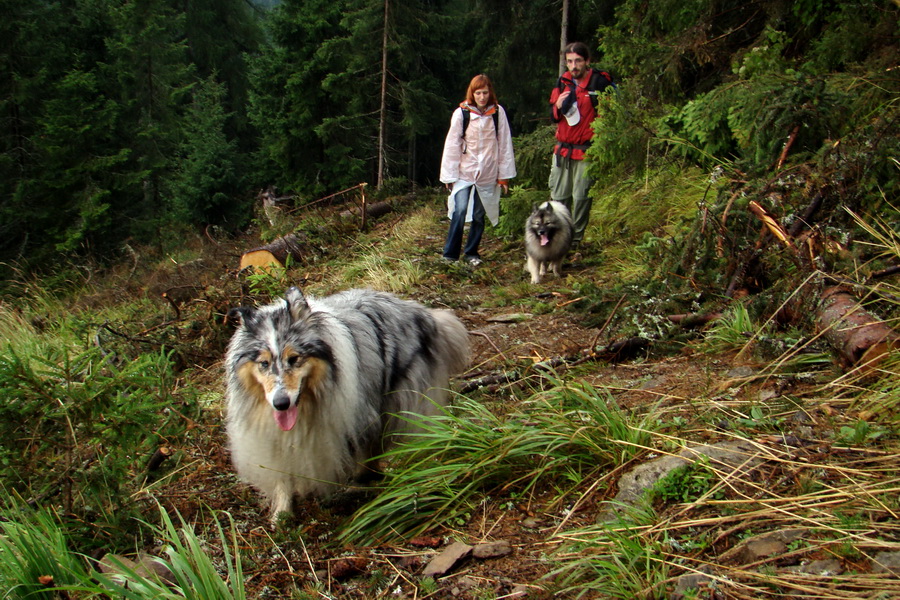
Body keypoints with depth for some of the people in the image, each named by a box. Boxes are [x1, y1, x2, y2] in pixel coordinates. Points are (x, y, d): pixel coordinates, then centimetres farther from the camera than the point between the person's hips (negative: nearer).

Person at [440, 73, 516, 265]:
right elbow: (452, 145, -2)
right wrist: (449, 176, -1)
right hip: (464, 172, -2)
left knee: (479, 215, 9)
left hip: (488, 175, 2)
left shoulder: (498, 113, -2)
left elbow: (504, 144, 3)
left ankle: (472, 253, 24)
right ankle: (450, 255, -3)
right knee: (460, 211, -13)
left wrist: (504, 175, 3)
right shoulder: (461, 113, -6)